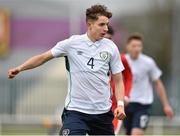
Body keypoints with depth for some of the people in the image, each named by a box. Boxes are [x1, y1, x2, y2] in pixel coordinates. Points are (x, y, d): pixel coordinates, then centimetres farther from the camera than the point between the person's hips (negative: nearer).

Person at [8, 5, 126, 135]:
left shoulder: (111, 47, 2)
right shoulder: (72, 43, -3)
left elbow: (118, 80, 6)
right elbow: (43, 57, 3)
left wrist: (120, 104, -8)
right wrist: (20, 68, -9)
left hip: (103, 113, 3)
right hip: (76, 110, -3)